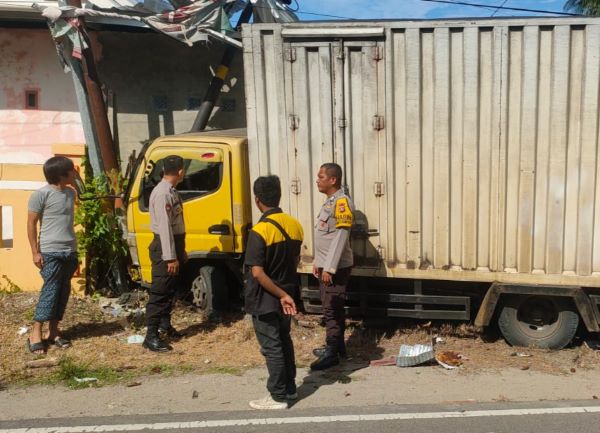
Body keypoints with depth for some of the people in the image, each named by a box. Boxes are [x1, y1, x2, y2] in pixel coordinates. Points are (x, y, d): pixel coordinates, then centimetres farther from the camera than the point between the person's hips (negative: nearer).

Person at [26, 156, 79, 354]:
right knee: (50, 291, -7)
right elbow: (31, 223, -6)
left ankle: (53, 331, 19)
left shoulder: (71, 193, 12)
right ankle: (36, 334, 2)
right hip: (51, 252, -7)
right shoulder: (41, 194, -9)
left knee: (63, 292, 9)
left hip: (70, 252, 7)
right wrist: (35, 251, -9)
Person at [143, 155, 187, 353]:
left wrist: (180, 251, 17)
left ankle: (165, 325, 32)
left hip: (175, 243, 10)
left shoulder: (172, 191, 11)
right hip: (164, 247, -10)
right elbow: (164, 226, -23)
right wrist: (170, 257, -24)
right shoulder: (162, 193, -20)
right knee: (160, 291, -6)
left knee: (170, 289, 19)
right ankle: (151, 335, -1)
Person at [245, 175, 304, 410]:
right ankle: (290, 388, 32)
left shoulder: (259, 231, -21)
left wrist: (281, 295, -16)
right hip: (287, 295, 7)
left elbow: (257, 273, -24)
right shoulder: (294, 225, 0)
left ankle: (278, 397, 14)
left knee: (271, 347, 4)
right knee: (284, 341, 21)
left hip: (266, 300, -7)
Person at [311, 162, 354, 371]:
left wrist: (329, 267, -23)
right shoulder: (329, 202, 13)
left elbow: (340, 237, -22)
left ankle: (332, 353, 2)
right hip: (326, 266, 9)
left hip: (336, 267, -9)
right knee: (333, 307, 16)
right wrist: (318, 262, 18)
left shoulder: (342, 202, -17)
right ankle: (337, 346, 26)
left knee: (331, 309, -5)